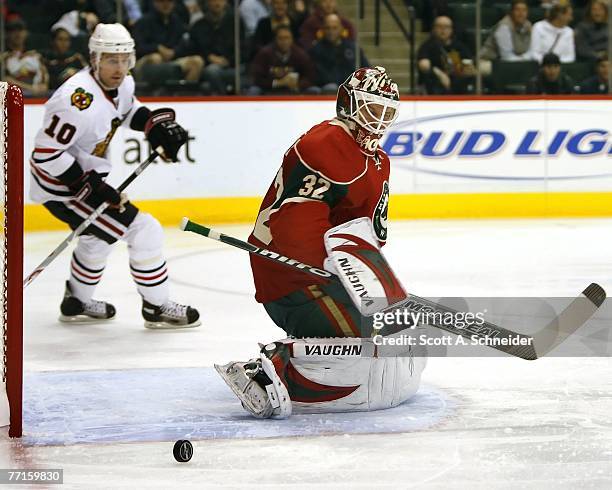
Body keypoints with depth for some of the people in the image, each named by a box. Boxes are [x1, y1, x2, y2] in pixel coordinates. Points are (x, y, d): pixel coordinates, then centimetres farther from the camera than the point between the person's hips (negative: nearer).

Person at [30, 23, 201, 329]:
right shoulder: (80, 100, -31)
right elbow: (47, 151, -30)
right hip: (60, 186, -10)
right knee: (143, 231, -11)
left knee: (100, 233, 33)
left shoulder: (122, 84, -1)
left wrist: (157, 124, 6)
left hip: (86, 176, 10)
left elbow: (128, 109, 24)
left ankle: (77, 303, 48)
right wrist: (90, 186, -29)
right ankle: (157, 308, 3)